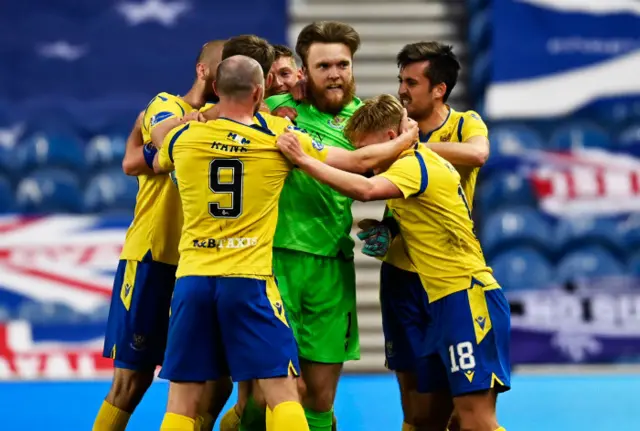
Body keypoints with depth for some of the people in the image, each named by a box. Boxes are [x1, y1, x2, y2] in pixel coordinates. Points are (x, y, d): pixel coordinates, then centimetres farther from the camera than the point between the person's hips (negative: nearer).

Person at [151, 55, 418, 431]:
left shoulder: (183, 137, 6)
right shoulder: (279, 136, 1)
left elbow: (155, 165, 31)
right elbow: (358, 161, 10)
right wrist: (405, 141, 29)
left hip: (192, 277, 3)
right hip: (249, 278, -2)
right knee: (284, 393, 0)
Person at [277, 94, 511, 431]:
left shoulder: (416, 164, -13)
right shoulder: (419, 163, 17)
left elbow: (366, 190, -31)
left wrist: (302, 160, -27)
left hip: (467, 296, -10)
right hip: (442, 301, 10)